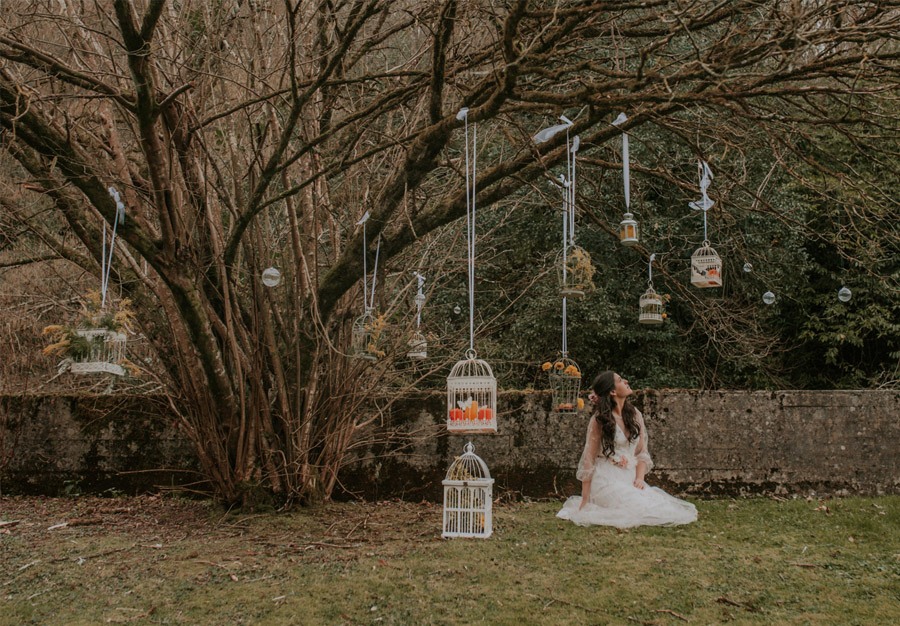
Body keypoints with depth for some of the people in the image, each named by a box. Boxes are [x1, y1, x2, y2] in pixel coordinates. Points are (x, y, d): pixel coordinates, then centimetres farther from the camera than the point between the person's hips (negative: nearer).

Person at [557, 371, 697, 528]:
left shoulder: (635, 415, 10)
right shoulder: (599, 419, -7)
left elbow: (642, 453, 12)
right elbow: (588, 459, -7)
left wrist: (639, 478, -8)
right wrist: (585, 500, -9)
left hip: (631, 479, 6)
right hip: (608, 479, -6)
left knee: (662, 507, -14)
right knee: (644, 509, -25)